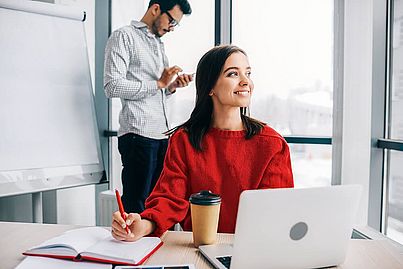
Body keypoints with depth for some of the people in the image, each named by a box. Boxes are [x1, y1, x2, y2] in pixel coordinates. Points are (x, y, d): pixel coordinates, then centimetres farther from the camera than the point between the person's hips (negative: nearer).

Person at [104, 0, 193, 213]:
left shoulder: (159, 44, 24)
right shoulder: (124, 36, -1)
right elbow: (112, 86, -13)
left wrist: (172, 86, 8)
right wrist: (158, 83, -11)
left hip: (162, 135, 8)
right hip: (138, 134, -8)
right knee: (136, 208, -3)